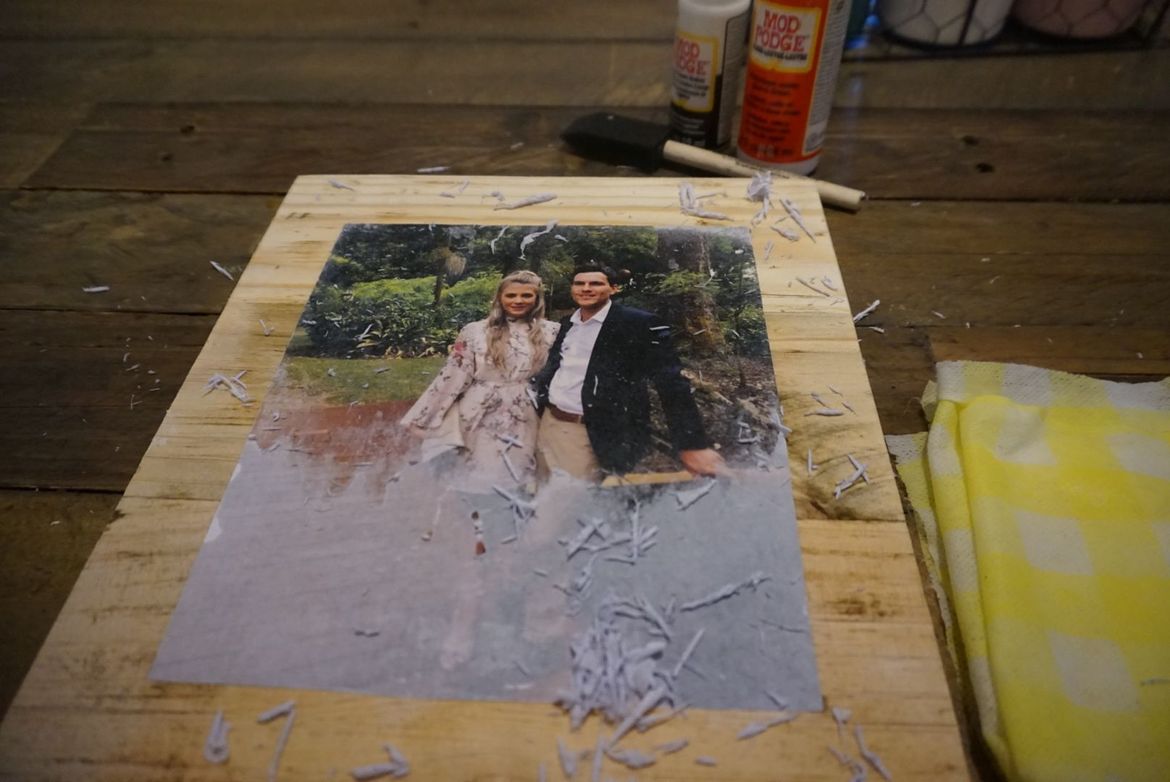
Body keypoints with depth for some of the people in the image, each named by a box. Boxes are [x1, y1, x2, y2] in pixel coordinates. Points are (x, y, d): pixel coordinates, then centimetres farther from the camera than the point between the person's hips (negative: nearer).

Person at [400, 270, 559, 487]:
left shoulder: (550, 332, 1)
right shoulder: (475, 331, -3)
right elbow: (453, 375, -2)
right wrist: (425, 417, -2)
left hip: (524, 419, 1)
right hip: (482, 416, -1)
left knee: (517, 478, 8)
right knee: (484, 477, 6)